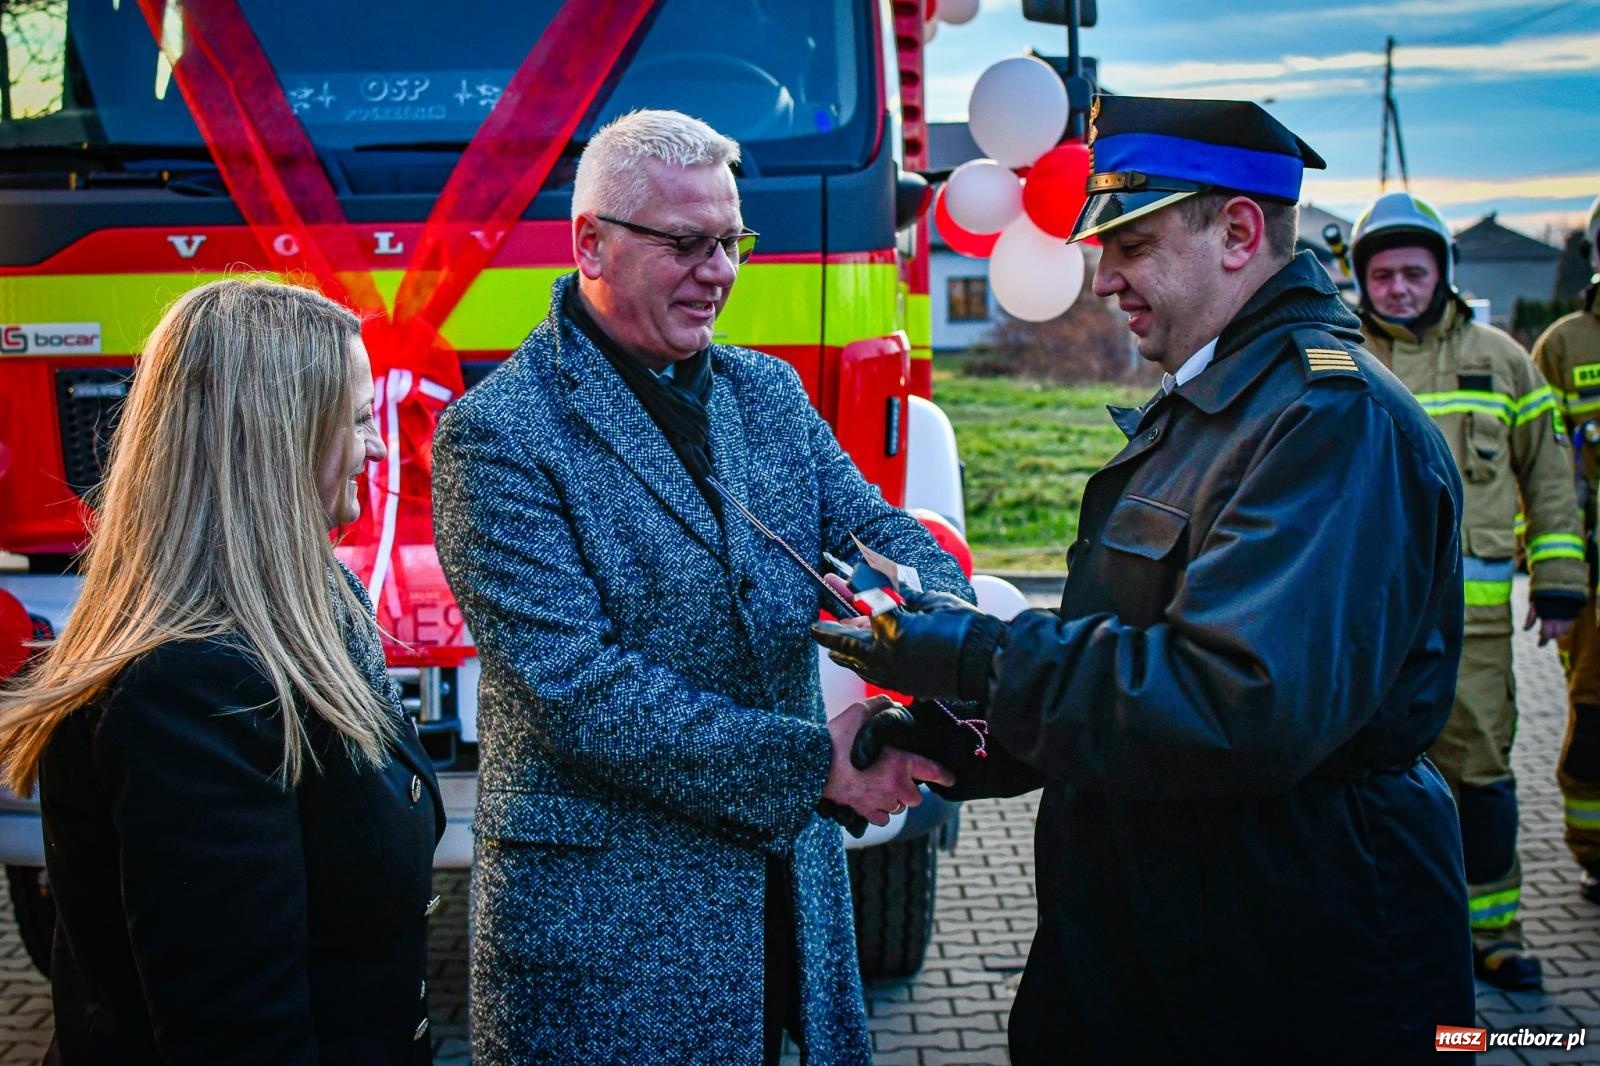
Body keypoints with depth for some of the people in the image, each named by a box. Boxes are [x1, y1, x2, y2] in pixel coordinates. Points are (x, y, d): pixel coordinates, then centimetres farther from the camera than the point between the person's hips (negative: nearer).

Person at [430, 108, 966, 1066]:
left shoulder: (768, 391, 9)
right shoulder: (498, 431, -13)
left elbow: (874, 530, 1)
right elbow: (575, 687, -20)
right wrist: (812, 761, -20)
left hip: (786, 880, 6)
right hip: (601, 915, -6)